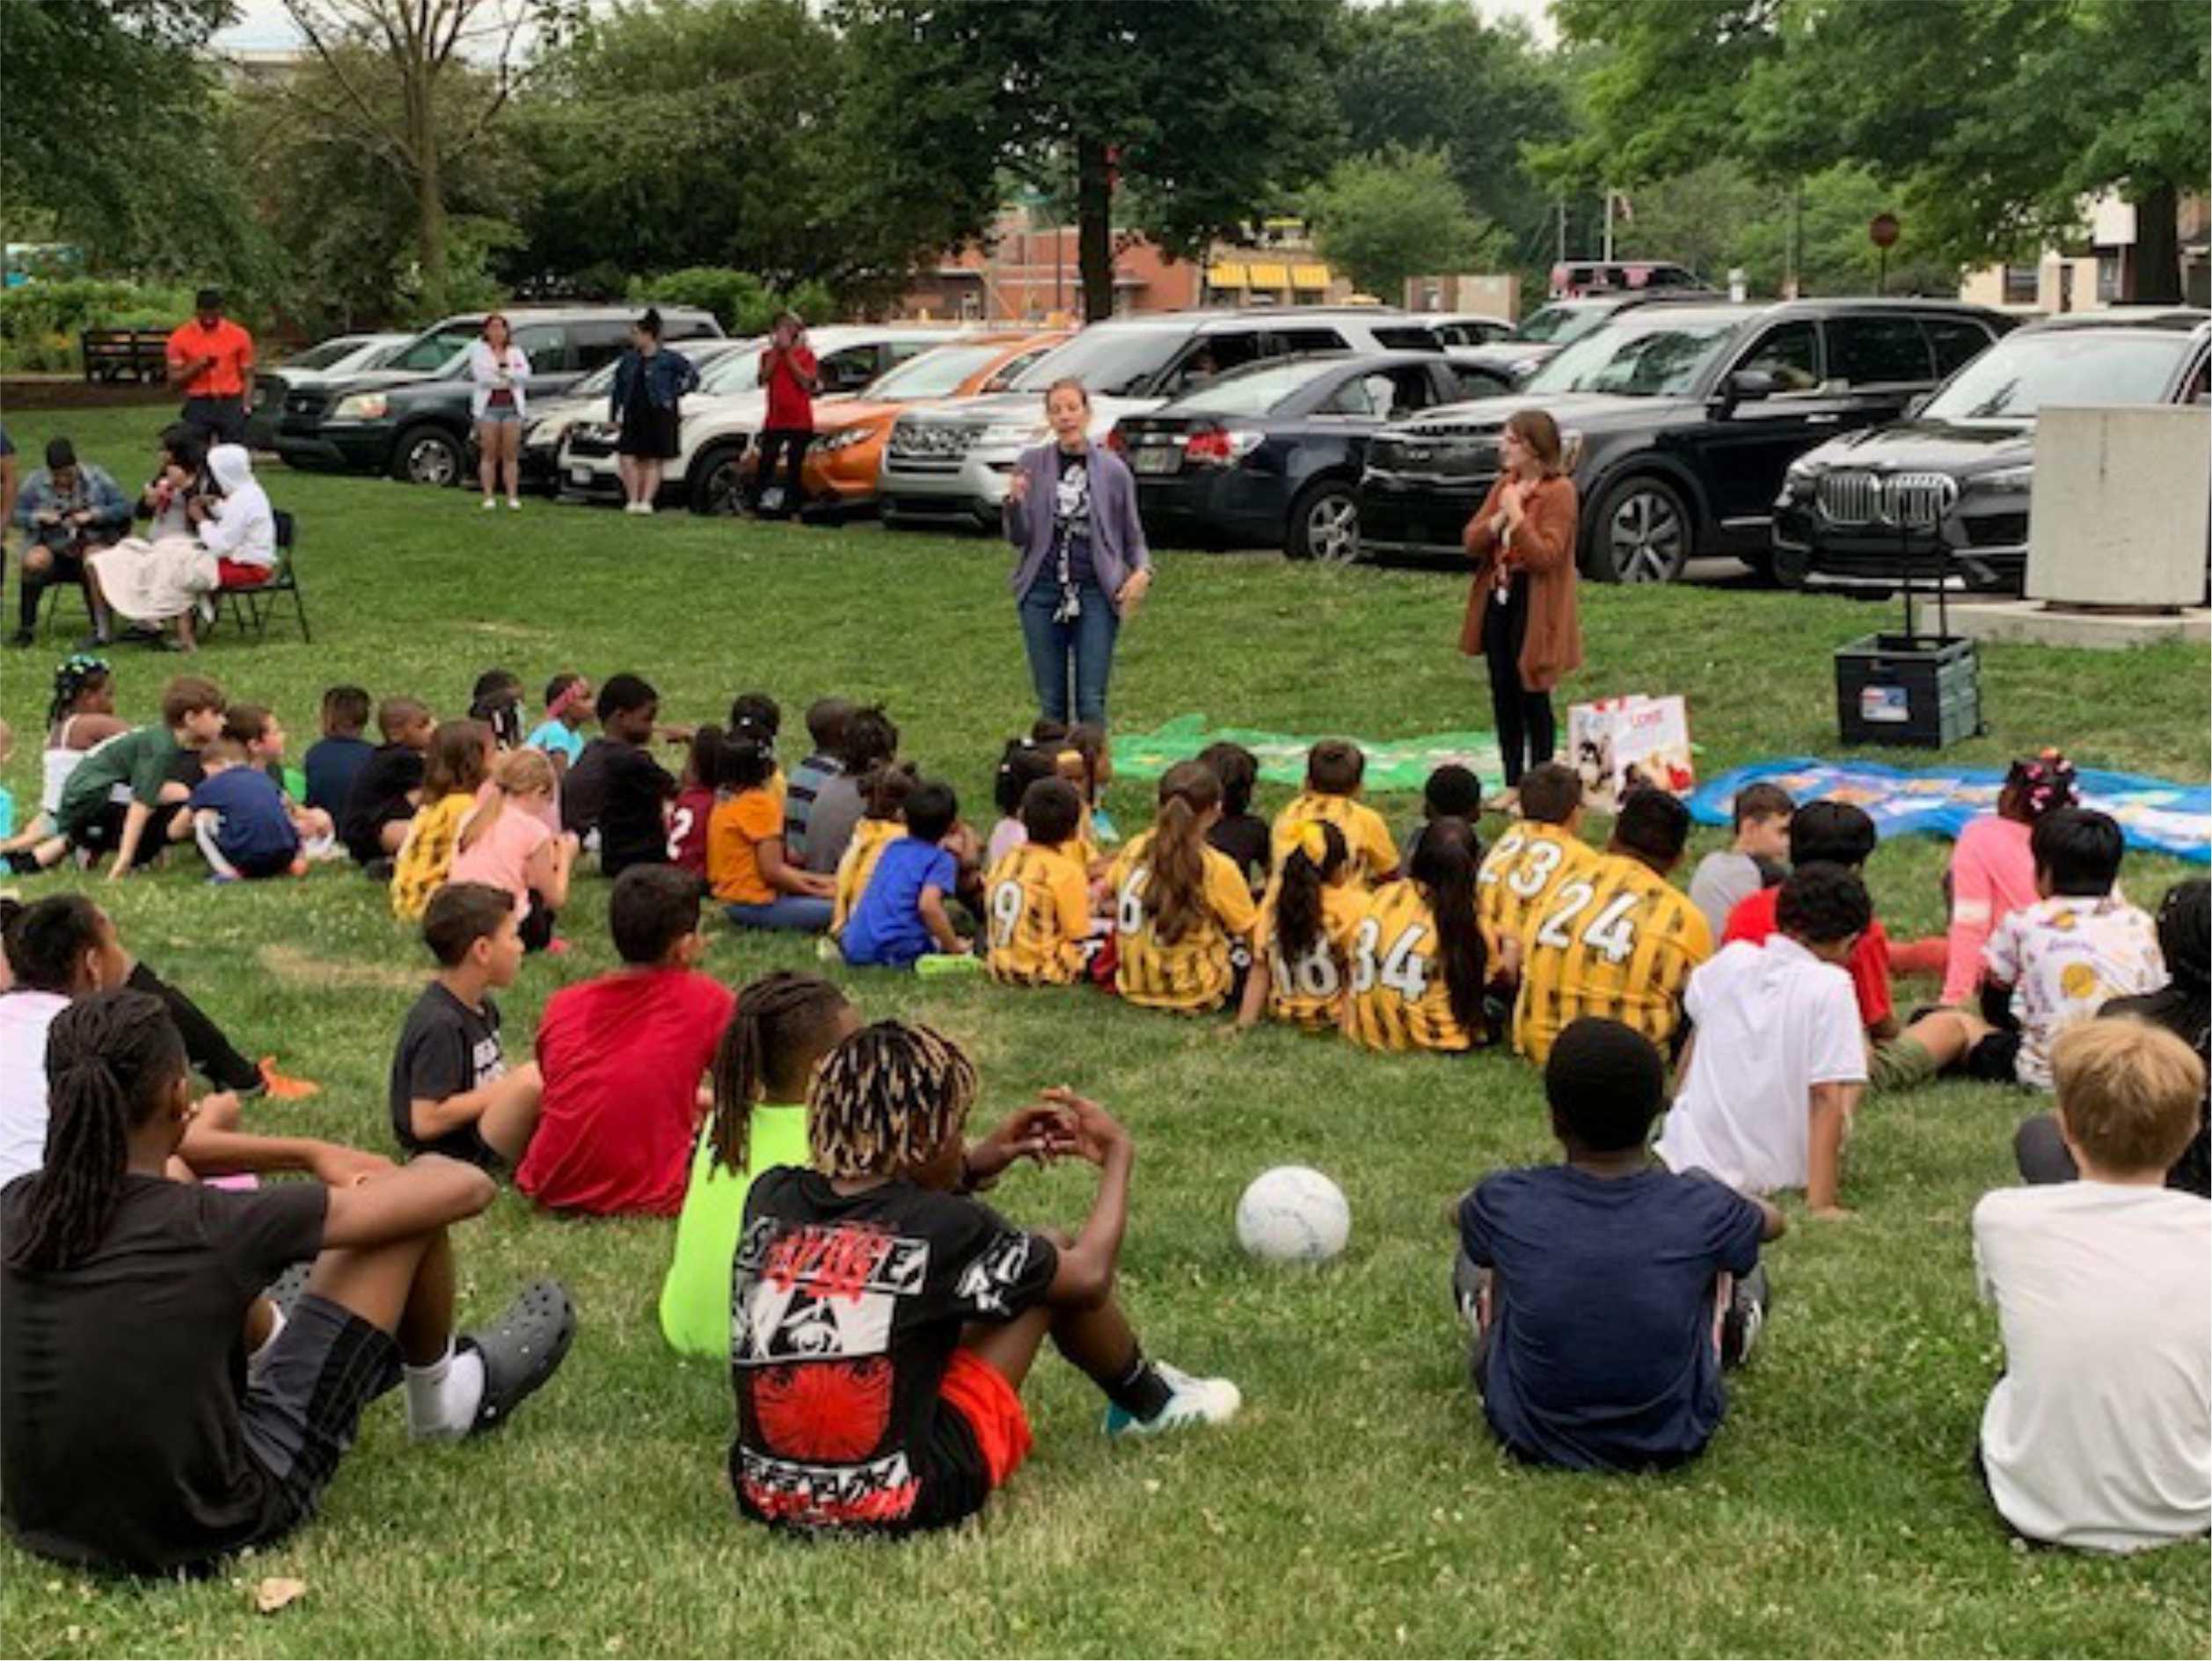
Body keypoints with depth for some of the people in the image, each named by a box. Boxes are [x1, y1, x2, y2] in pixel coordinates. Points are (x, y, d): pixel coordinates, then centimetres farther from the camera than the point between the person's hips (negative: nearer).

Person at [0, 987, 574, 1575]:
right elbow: (465, 1188, -13)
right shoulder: (213, 1223, -21)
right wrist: (372, 1190, 11)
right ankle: (444, 1397, 30)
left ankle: (276, 1347, 50)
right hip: (211, 1534, -6)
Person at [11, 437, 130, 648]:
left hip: (91, 545, -1)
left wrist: (93, 515, -16)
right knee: (34, 561, -32)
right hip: (52, 549, 1)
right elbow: (15, 515, 3)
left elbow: (124, 508, -3)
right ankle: (26, 626, -17)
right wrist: (39, 517, -16)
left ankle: (101, 629, -31)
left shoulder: (96, 478, -1)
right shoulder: (35, 483, 2)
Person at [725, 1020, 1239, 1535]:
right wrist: (1118, 1156, 17)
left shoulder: (768, 1198, -2)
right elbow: (1089, 1274, 2)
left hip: (763, 1497, 5)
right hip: (905, 1504, -5)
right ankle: (1148, 1403, 37)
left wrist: (977, 1161, 22)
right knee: (1058, 1270, 11)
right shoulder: (946, 1229, -15)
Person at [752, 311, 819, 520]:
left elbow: (806, 381, -9)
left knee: (795, 466, 0)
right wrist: (776, 351, -7)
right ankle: (758, 504, -5)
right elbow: (764, 377, -5)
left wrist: (789, 354, -9)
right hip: (775, 419, 2)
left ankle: (790, 506, 5)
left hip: (800, 420, -2)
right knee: (766, 463, -6)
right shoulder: (769, 355, 12)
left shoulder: (806, 354, 6)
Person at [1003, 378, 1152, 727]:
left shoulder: (1112, 469, 2)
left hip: (1096, 593, -1)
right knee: (1050, 702, 7)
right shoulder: (1031, 464, 2)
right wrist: (1014, 503, -19)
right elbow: (1018, 538, 1)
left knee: (1092, 704, -5)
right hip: (1042, 592, 1)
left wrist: (1142, 572, -11)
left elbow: (1133, 536, 9)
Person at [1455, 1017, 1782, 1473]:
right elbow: (1773, 1221, 8)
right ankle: (1736, 1333, 47)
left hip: (1528, 1436, 0)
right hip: (1670, 1443, 0)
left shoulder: (1503, 1204, -19)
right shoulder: (1705, 1209, -19)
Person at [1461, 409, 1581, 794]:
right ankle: (1513, 785, 21)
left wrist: (1518, 515, -22)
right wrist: (1500, 517, -12)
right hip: (1498, 600, 7)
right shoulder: (1504, 484, 10)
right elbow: (1472, 541, 4)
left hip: (1534, 608, -7)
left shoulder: (1559, 491, -12)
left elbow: (1546, 556, -20)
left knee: (1533, 700, 1)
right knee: (1503, 696, 11)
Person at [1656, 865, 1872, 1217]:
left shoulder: (1731, 959, -3)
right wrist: (1820, 1205, -22)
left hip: (1696, 1154, 4)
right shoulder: (1831, 986, -17)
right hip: (1780, 1171, -4)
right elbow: (1827, 1098, -22)